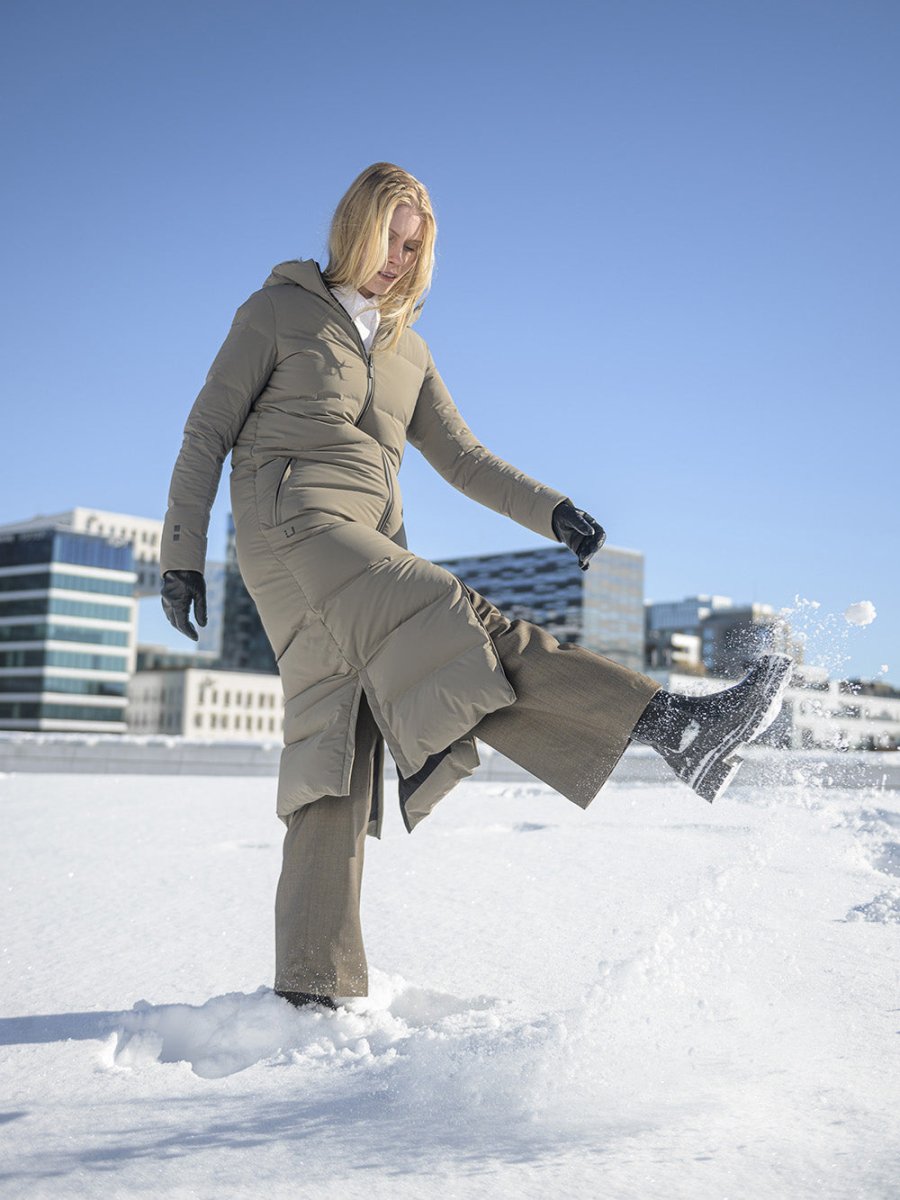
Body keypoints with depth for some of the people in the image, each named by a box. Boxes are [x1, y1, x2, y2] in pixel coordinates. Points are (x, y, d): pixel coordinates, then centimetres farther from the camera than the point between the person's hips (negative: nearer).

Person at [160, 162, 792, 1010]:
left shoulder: (406, 348, 24)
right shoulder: (278, 311, 9)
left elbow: (462, 458, 19)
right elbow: (208, 433, 6)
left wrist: (552, 511, 3)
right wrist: (181, 555, -1)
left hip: (371, 549, 6)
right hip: (291, 525, -6)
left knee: (337, 758, -4)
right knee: (456, 625, -27)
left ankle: (312, 986, -4)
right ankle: (671, 722, -42)